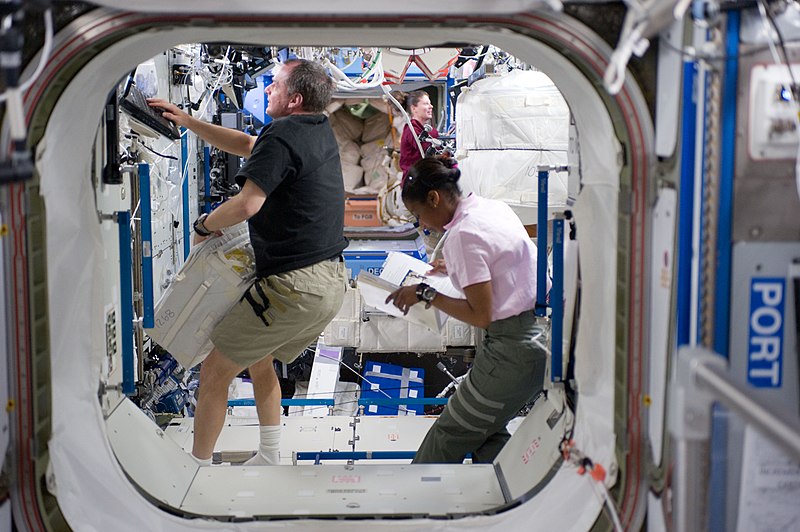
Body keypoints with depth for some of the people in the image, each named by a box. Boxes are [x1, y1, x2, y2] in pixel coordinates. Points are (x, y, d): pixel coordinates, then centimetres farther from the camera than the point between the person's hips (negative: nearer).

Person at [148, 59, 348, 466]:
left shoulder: (282, 134, -15)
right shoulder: (320, 130, 14)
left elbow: (247, 204, -26)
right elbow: (248, 146, 26)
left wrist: (204, 225, -7)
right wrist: (187, 122, 24)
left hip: (294, 287, -10)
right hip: (332, 283, 10)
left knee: (215, 370, 4)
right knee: (257, 358, 28)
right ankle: (269, 458, 33)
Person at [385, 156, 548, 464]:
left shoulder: (462, 236, -19)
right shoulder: (494, 207, 8)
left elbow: (481, 316, -19)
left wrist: (425, 295, -11)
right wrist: (454, 268, 22)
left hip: (516, 348, -9)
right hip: (543, 331, 9)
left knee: (451, 435, 6)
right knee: (485, 435, 18)